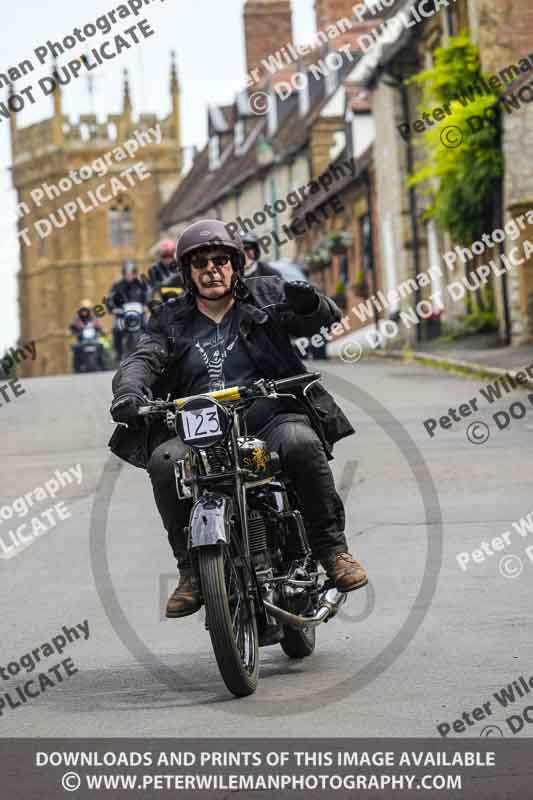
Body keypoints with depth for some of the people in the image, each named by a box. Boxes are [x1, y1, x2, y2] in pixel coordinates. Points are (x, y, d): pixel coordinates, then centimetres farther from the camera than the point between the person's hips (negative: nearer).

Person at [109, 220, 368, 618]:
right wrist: (129, 391, -24)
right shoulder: (172, 321, 16)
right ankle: (191, 568, -14)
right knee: (164, 461, -28)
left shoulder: (264, 296, 12)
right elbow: (142, 360, 1)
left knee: (301, 443, -34)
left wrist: (308, 303, -22)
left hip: (270, 420, -2)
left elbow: (327, 317, 3)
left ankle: (331, 547, -17)